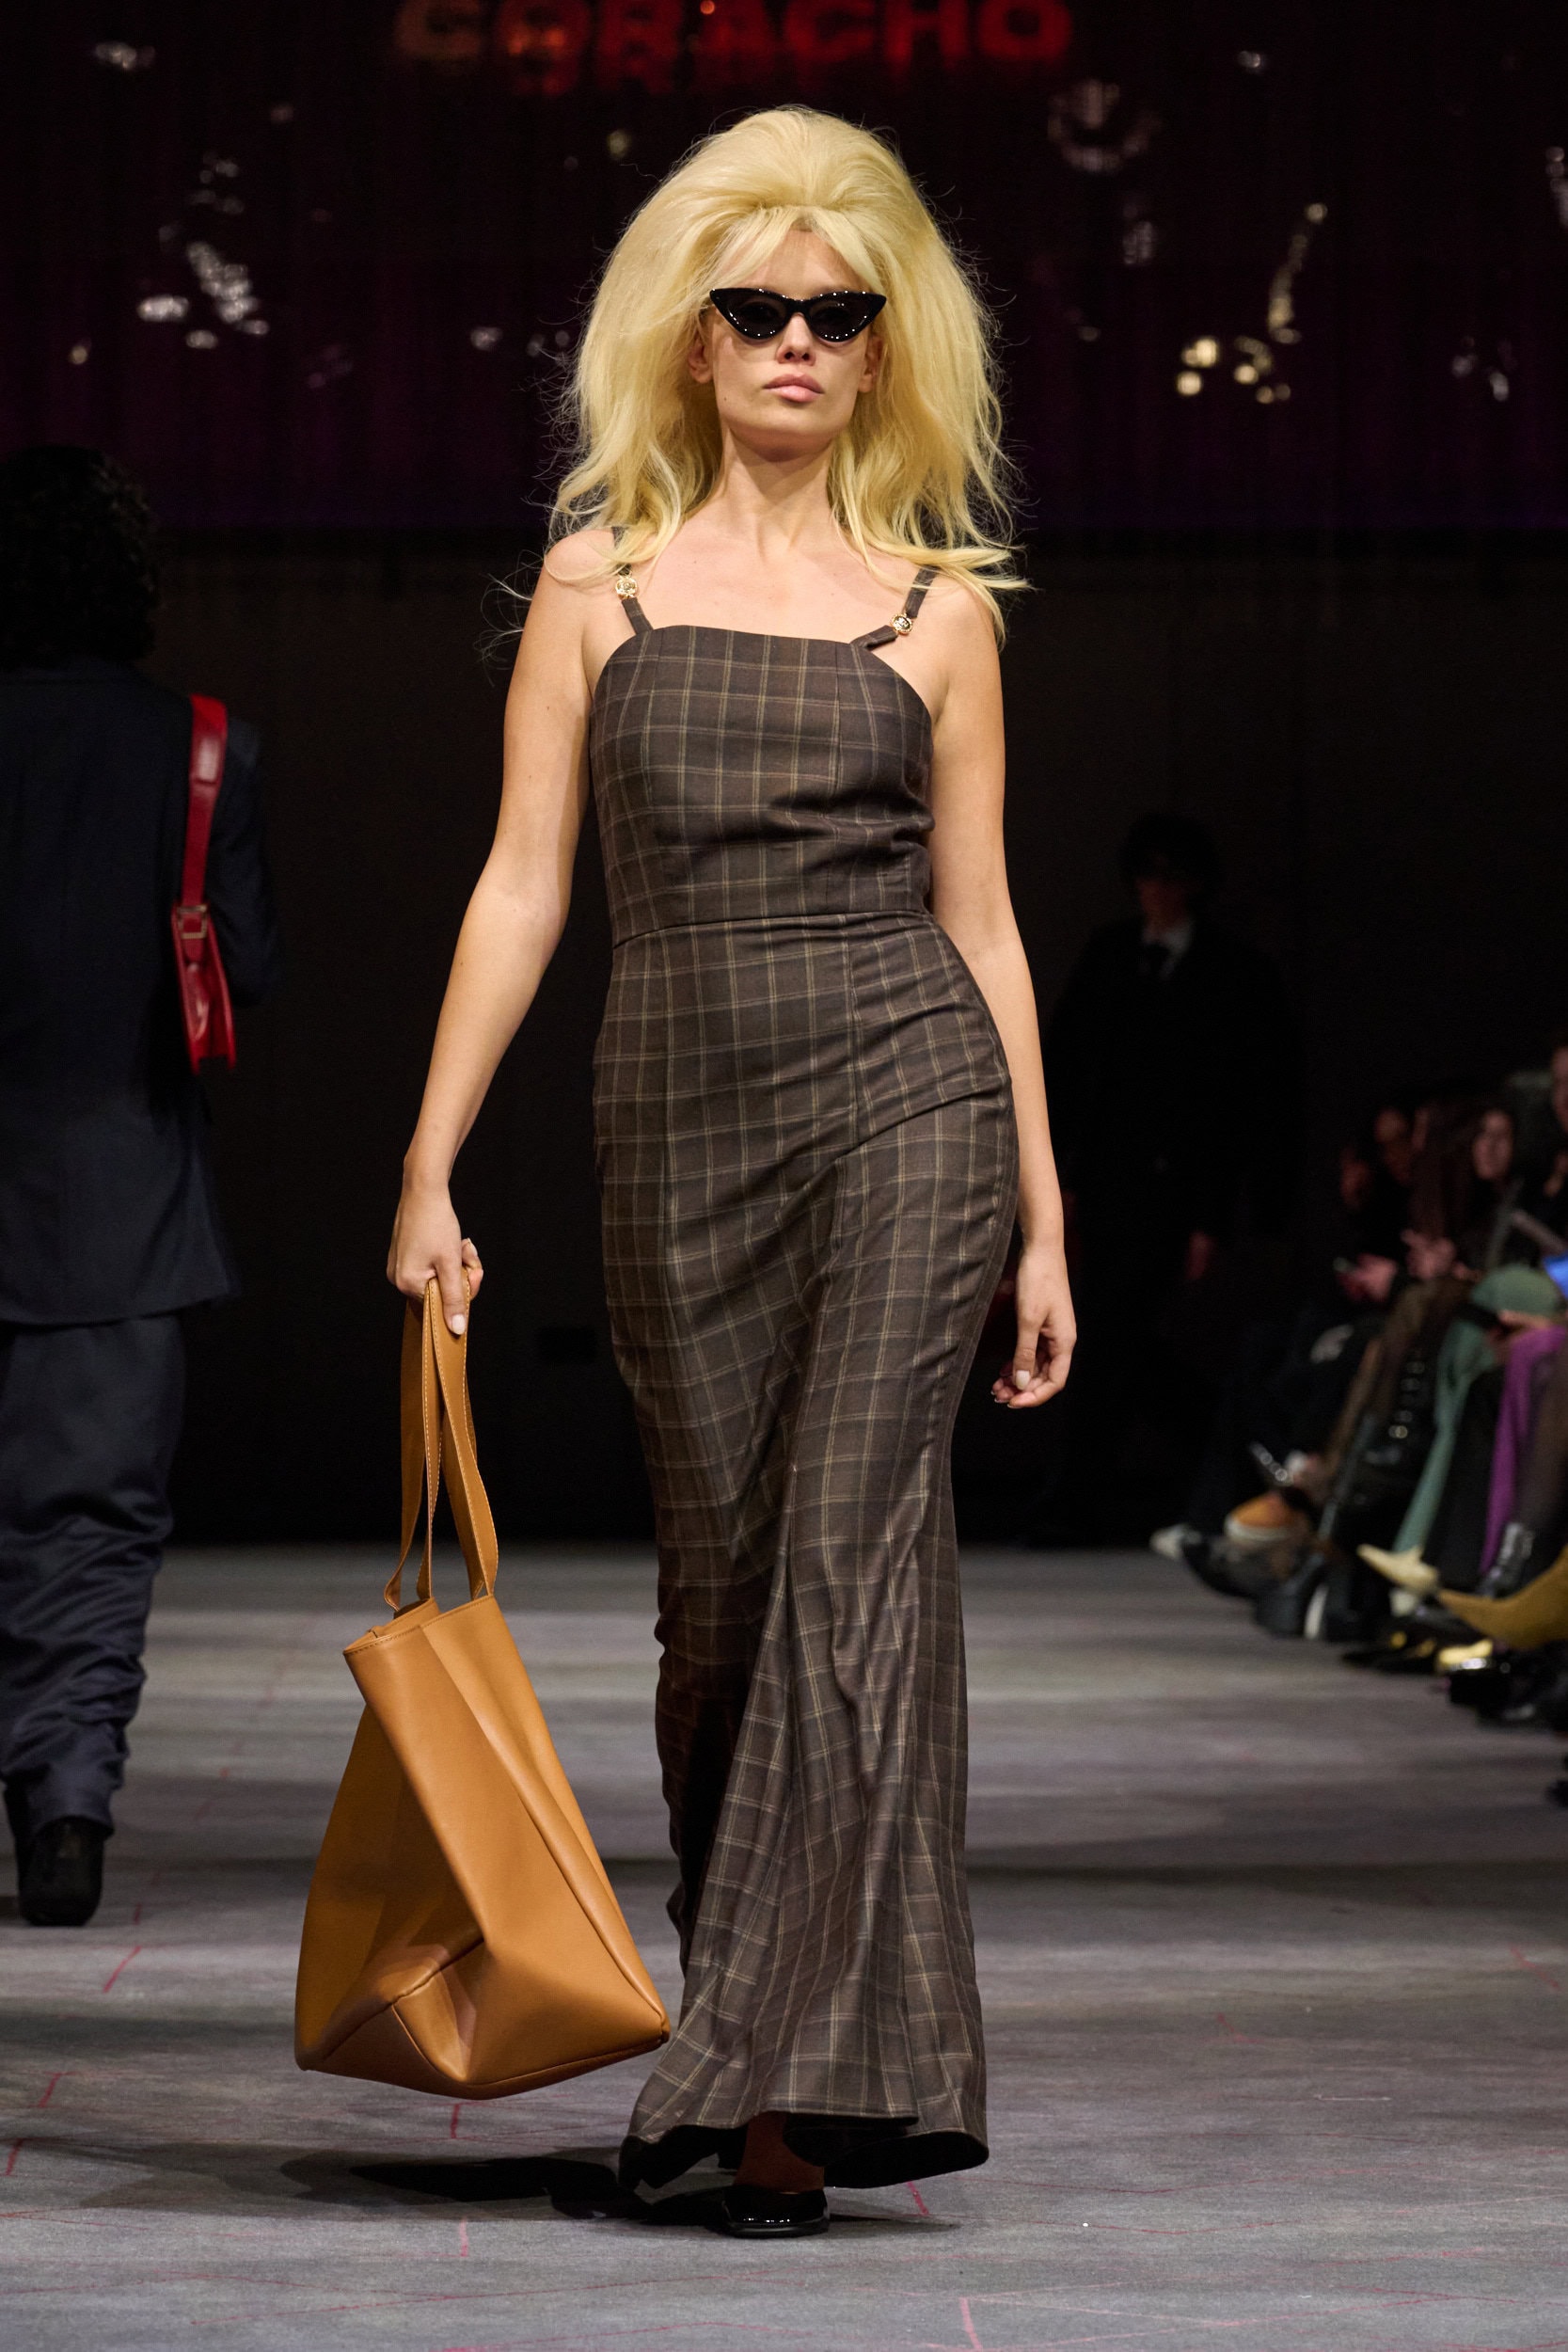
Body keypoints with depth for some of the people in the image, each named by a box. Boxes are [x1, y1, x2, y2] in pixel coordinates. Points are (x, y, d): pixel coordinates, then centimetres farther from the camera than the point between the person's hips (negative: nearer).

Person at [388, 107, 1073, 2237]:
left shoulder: (936, 603, 9)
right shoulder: (602, 579, 11)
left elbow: (978, 916, 10)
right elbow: (522, 883, 8)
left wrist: (1044, 1219, 9)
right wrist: (430, 1166, 2)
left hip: (906, 1104, -2)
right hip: (678, 1125, 2)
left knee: (849, 1559, -11)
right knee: (717, 1592, 5)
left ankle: (799, 2081, -14)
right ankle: (734, 2042, 18)